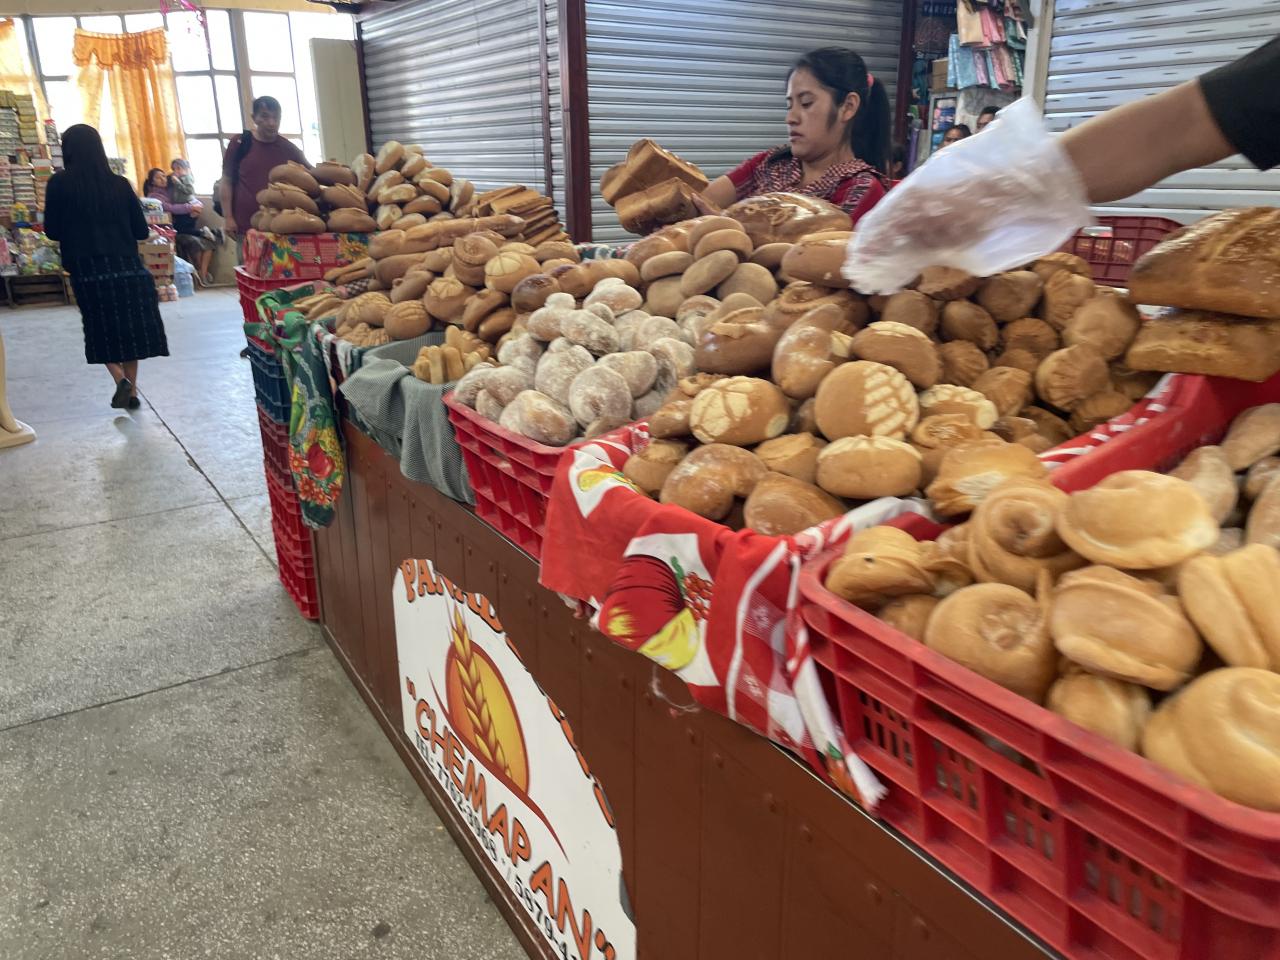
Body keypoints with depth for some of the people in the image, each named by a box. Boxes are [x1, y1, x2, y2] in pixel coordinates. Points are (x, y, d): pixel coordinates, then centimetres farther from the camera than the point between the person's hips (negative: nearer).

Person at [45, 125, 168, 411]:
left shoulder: (60, 183, -2)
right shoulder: (120, 184, 3)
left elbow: (52, 231, 1)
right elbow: (141, 230, 6)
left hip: (88, 270, -2)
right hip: (127, 267, 2)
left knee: (102, 329, 12)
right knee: (128, 327, 13)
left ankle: (121, 379, -9)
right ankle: (132, 390, 15)